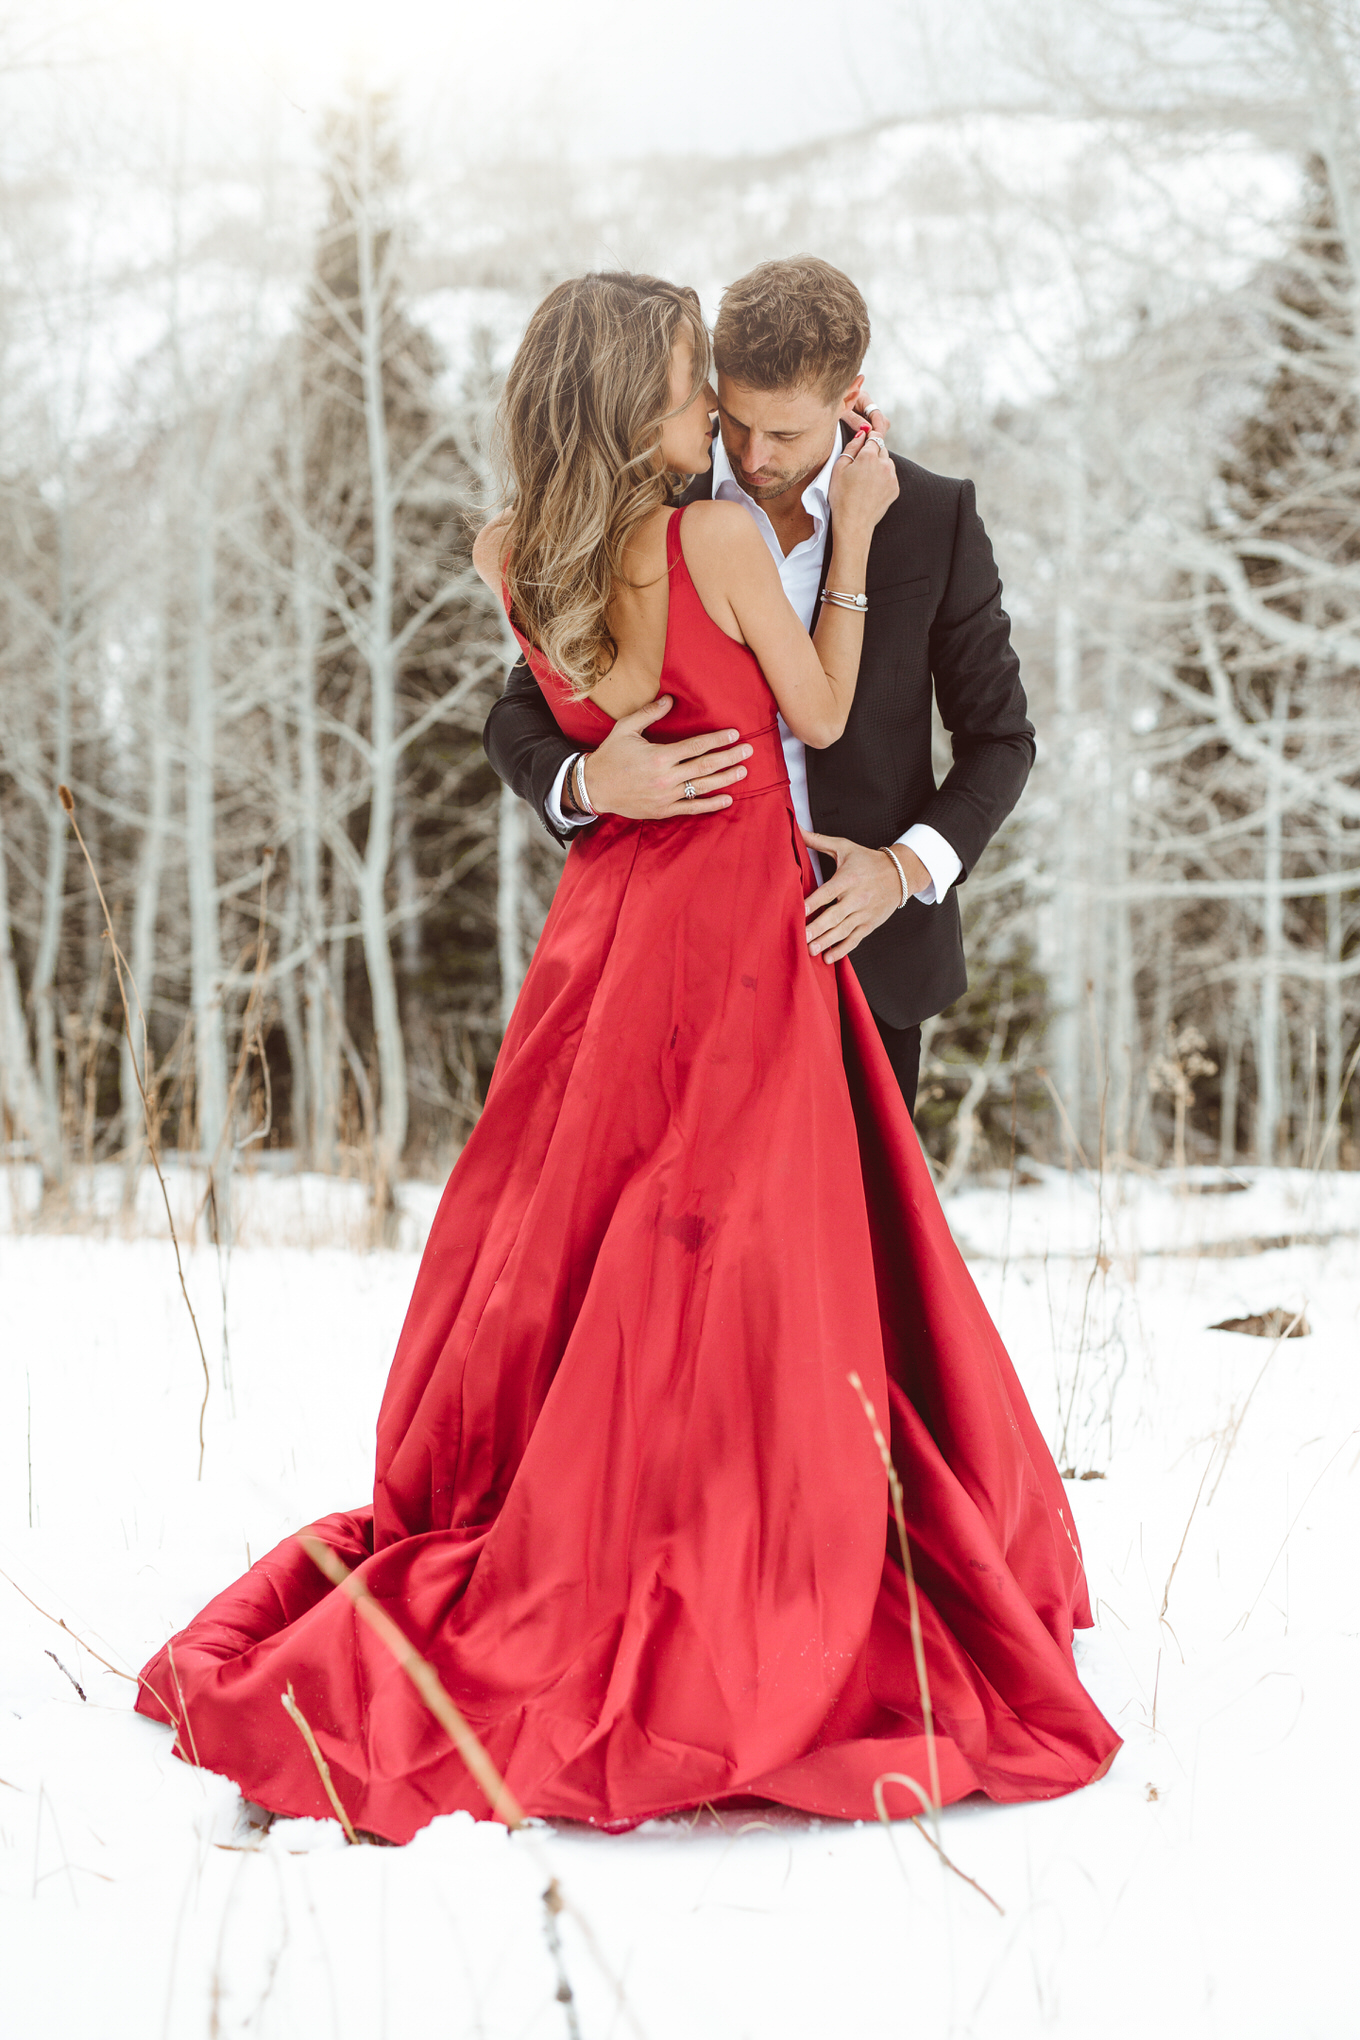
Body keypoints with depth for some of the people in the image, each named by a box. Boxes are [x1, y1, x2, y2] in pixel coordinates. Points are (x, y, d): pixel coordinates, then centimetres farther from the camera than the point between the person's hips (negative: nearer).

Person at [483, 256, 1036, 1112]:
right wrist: (589, 782, -23)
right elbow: (519, 720, 0)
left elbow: (1000, 736, 4)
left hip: (860, 938, 0)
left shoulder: (935, 520, -4)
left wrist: (910, 866, -14)